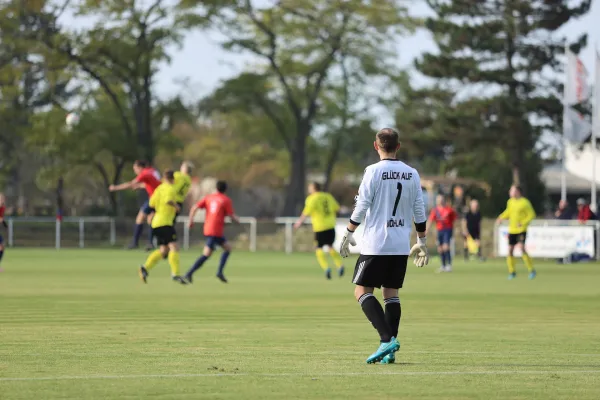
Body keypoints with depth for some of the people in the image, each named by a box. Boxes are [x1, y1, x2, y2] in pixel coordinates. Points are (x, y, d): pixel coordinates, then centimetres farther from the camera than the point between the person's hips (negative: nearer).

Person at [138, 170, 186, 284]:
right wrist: (175, 205, -11)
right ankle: (175, 273, -21)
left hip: (156, 223, 9)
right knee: (174, 247, -12)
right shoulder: (170, 189, -9)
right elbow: (168, 200, -28)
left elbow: (151, 203, 14)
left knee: (163, 250, 12)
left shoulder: (159, 189, 13)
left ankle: (145, 267, 0)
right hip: (165, 222, -9)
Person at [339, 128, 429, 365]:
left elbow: (361, 206, -9)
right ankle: (389, 351, 4)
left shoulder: (374, 171, -7)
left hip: (376, 243, -5)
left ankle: (387, 339, -18)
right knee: (391, 293, 11)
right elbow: (419, 211, 8)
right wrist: (421, 242, 17)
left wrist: (348, 234, 1)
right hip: (401, 246, 5)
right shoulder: (412, 174, 7)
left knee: (362, 291, -1)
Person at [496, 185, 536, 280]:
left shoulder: (525, 202, -11)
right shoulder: (510, 202, 8)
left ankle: (532, 271, -11)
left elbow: (531, 215, -8)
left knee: (522, 247, -20)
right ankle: (512, 272, 15)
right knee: (510, 250, 2)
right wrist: (501, 217, 5)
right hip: (512, 230, 6)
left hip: (521, 230, -6)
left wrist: (523, 223, -19)